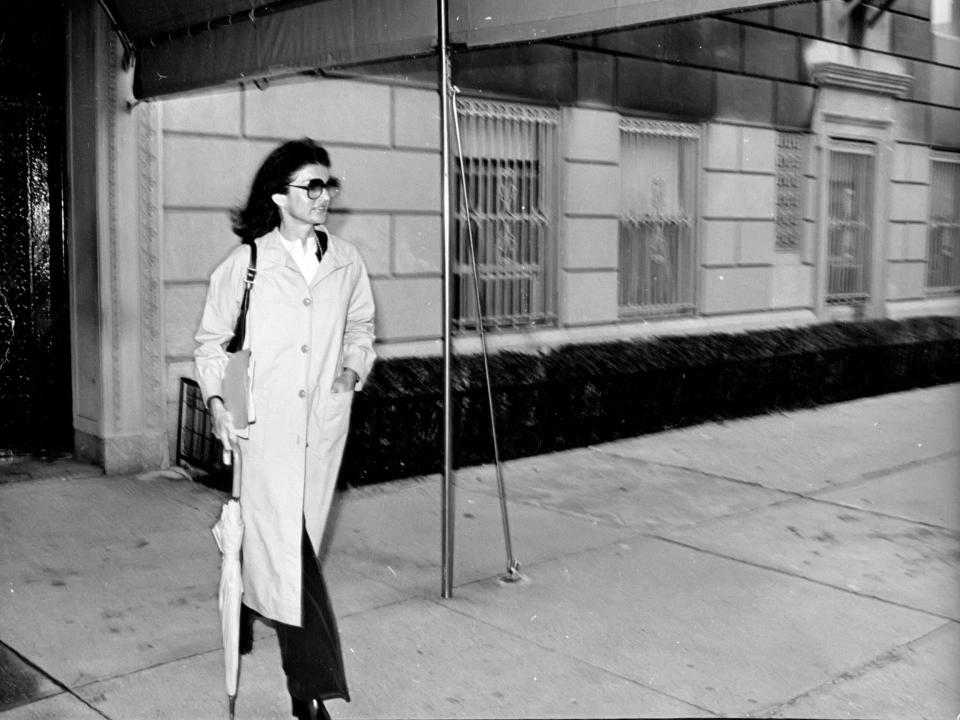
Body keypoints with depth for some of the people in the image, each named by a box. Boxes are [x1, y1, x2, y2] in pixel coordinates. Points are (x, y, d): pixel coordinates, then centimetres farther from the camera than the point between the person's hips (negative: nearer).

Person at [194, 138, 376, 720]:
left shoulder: (347, 262, 7)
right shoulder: (245, 263, -2)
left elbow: (361, 328, 21)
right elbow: (212, 339, 6)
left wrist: (354, 368, 3)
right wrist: (216, 399, -7)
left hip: (323, 422, 4)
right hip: (264, 425, -4)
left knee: (298, 537, 11)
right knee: (283, 541, -8)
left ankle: (250, 603, 40)